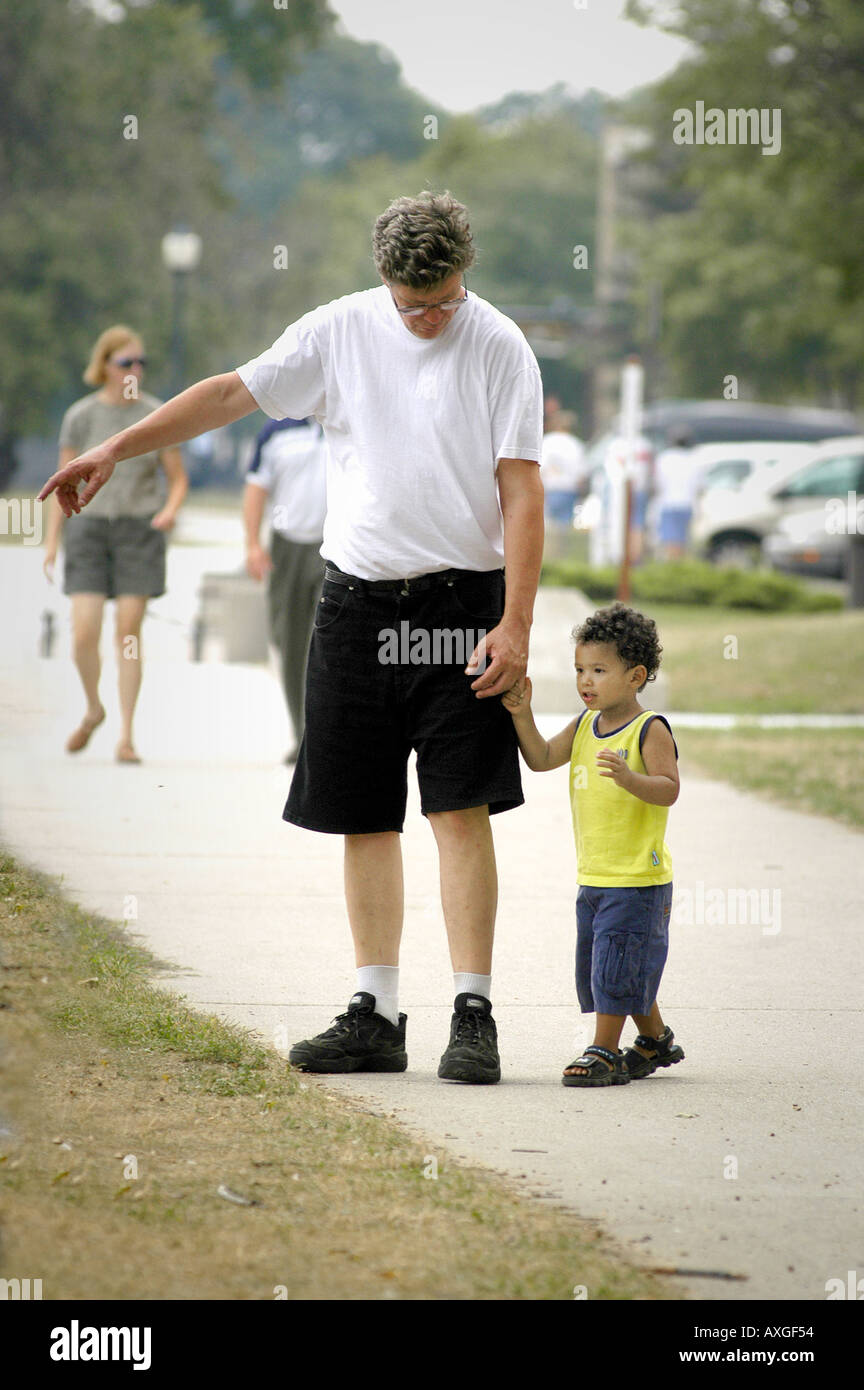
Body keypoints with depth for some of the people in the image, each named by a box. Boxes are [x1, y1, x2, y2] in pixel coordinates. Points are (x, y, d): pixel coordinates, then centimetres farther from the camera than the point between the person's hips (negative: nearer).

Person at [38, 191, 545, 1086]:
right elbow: (233, 392, 10)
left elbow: (521, 493, -6)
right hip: (356, 599, 4)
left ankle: (472, 1015, -9)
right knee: (363, 817, 5)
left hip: (459, 604, -4)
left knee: (461, 809, -10)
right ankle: (375, 1015, 11)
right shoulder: (340, 331, 5)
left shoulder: (499, 348, -3)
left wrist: (516, 623, -13)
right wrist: (114, 450, 6)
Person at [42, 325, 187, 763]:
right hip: (89, 529, 0)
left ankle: (126, 735, 2)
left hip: (140, 533, 0)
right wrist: (51, 542, -1)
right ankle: (93, 709, 19)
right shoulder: (80, 416, -1)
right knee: (84, 636, -8)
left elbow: (178, 479, 4)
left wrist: (170, 510, -17)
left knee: (128, 634, -5)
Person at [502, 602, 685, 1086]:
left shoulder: (650, 729, -13)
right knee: (598, 965, 16)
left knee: (615, 964, -6)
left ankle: (605, 1052, 3)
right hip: (594, 877, 8)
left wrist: (629, 778, -38)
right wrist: (522, 715, -7)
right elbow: (542, 759, 5)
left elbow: (668, 790, -20)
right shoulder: (585, 725, 9)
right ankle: (657, 1040, 32)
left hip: (638, 878, -8)